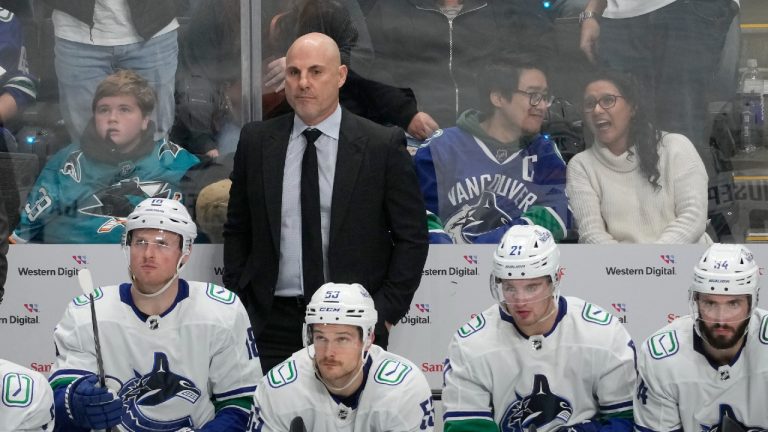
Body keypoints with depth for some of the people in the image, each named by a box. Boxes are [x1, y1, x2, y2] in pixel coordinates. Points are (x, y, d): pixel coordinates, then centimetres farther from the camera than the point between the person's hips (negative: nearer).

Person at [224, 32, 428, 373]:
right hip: (271, 322, 2)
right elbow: (237, 231, 13)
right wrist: (237, 305, 5)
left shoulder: (383, 145, -2)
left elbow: (412, 238, 1)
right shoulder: (256, 141, 7)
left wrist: (386, 310, -5)